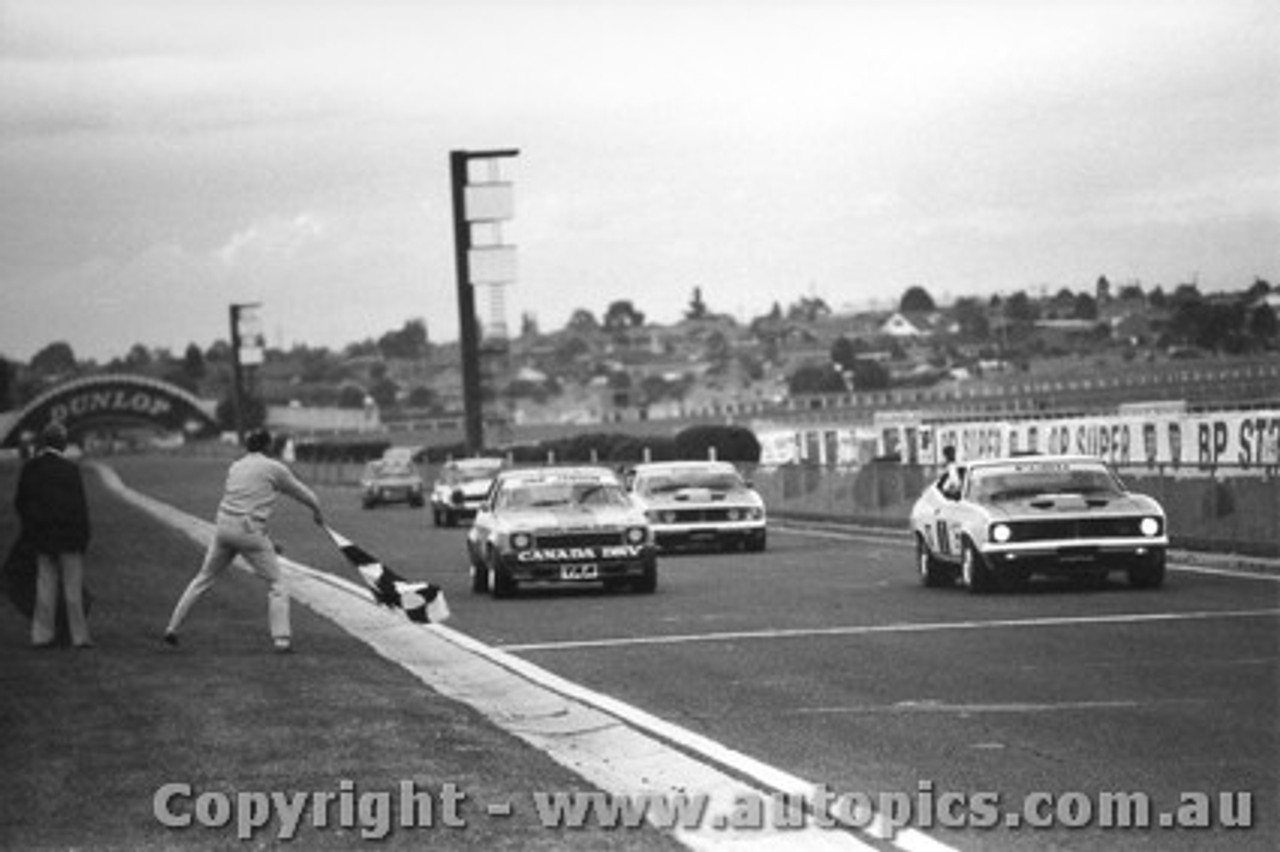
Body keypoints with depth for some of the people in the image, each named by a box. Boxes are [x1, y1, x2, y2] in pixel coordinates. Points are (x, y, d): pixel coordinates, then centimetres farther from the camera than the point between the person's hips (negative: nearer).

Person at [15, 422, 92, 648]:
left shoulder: (29, 468, 2)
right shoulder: (70, 469, -12)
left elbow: (20, 502, 6)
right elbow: (80, 505, -10)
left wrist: (30, 530, 16)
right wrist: (84, 537, -3)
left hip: (41, 536, 4)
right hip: (68, 536, -4)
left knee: (45, 585, 10)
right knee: (73, 586, 2)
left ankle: (42, 634, 8)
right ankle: (79, 635, 3)